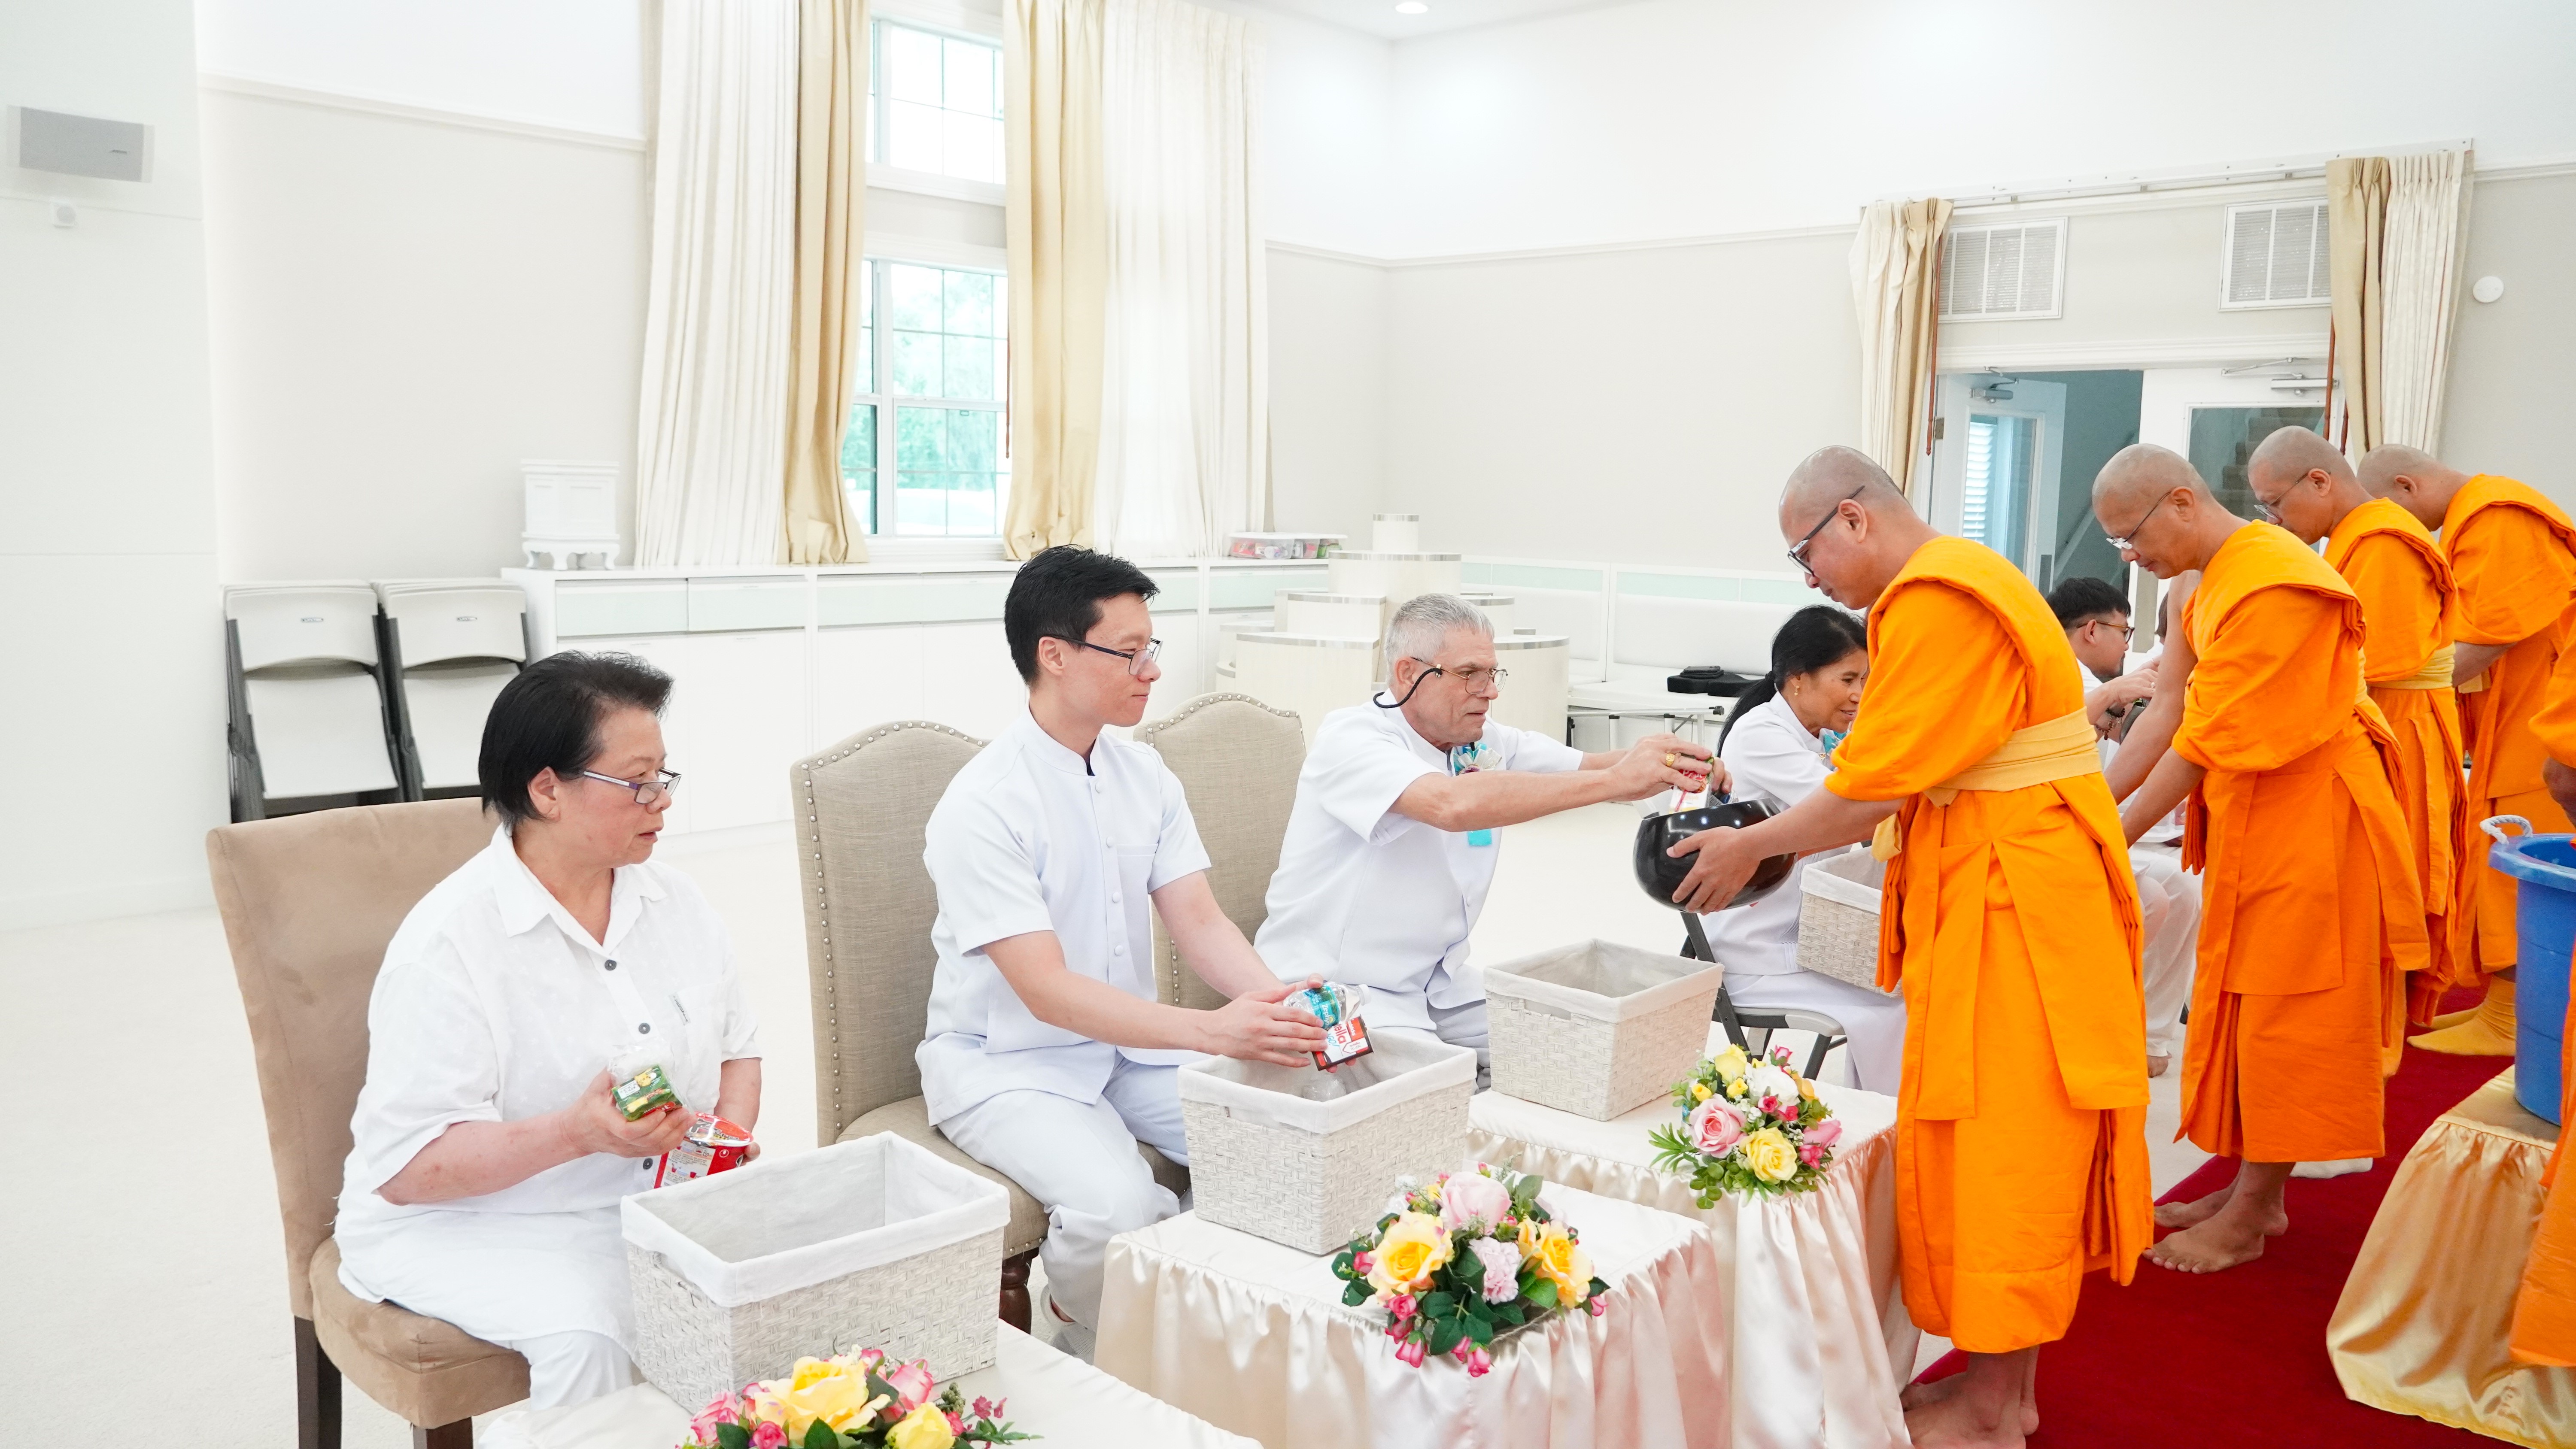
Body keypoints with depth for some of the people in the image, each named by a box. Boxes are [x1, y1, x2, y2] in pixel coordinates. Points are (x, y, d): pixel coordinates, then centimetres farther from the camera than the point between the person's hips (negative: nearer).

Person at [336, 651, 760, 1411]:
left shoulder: (674, 900, 4)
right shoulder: (450, 942, -15)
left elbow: (738, 1047, 12)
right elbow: (406, 1167, -18)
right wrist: (576, 1132, -32)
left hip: (664, 1204, 5)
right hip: (476, 1223, -5)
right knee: (584, 1335, -33)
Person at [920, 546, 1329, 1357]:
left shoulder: (1145, 775, 3)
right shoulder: (983, 805, -19)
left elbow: (1199, 921, -1)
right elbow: (1046, 990, -24)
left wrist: (1277, 1005, -22)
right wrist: (1213, 1031, -35)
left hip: (1130, 1046, 6)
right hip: (1007, 1062, -6)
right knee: (1117, 1206, -32)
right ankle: (1085, 1350, 1)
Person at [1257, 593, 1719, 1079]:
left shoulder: (1486, 742, 5)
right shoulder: (1350, 737, -19)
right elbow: (1451, 804, -36)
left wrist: (1683, 766, -26)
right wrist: (1615, 780, -37)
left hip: (1440, 981, 7)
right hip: (1336, 986, -7)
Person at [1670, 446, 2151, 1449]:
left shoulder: (1937, 599, -18)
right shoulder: (1954, 582, 15)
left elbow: (1875, 788, -18)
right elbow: (1901, 778, 15)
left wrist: (1753, 847, -5)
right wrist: (1768, 840, 10)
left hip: (2017, 908, -10)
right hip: (1991, 906, 10)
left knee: (1999, 1144, 0)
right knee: (2007, 1149, 15)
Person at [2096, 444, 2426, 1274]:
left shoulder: (2273, 586, -23)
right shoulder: (2211, 583, 8)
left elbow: (2206, 741, -22)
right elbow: (2169, 710, 6)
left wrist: (2113, 841, -17)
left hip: (2309, 822, -9)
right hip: (2253, 823, 9)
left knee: (2284, 1016, 0)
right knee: (2247, 1010, 14)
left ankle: (2249, 1220, 10)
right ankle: (2257, 1193, 25)